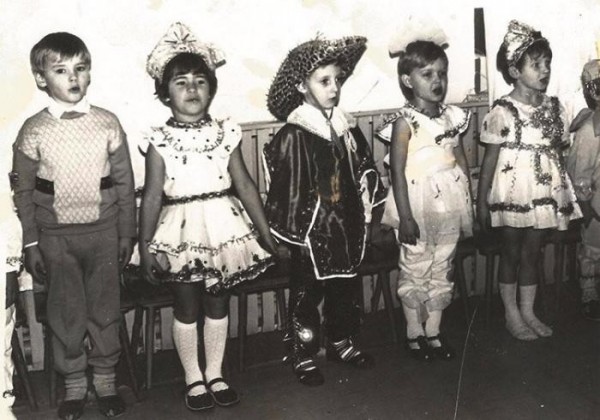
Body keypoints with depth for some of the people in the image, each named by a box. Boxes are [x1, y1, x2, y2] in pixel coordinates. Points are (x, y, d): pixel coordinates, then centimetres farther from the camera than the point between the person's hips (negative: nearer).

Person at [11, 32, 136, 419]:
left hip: (104, 231, 0)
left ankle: (106, 379, 29)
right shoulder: (34, 131, -5)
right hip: (56, 236, 0)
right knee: (66, 314, 10)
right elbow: (23, 191, 1)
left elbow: (125, 182, 2)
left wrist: (127, 233, 2)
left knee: (105, 308, 11)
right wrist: (31, 243, 0)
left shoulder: (108, 124, -4)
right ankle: (74, 384, 27)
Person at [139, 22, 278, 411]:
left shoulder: (226, 133, 0)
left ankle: (215, 373, 30)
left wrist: (266, 233, 4)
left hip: (224, 229, 2)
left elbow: (245, 185, 2)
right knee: (187, 308, 10)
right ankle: (193, 378, 27)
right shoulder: (161, 141, -6)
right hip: (181, 232, -2)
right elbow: (153, 197, -5)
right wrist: (145, 246, -5)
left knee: (218, 304, 13)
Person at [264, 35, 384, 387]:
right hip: (312, 230, -6)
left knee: (346, 288, 18)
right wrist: (292, 232, -15)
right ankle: (302, 355, 18)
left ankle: (342, 342, 36)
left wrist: (365, 213, 10)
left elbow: (365, 170, 13)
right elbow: (287, 186, -15)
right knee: (306, 293, 5)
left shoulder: (347, 127, 4)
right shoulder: (293, 135, -15)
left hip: (348, 226, 6)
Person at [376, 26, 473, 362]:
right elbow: (398, 171, -13)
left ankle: (433, 331, 25)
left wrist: (468, 203, 9)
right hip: (418, 203, -5)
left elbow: (461, 161, 11)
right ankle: (414, 333, 20)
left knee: (442, 267, 12)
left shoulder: (452, 117, 5)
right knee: (416, 269, 5)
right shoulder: (405, 122, -11)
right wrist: (405, 216, -16)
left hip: (449, 204, 6)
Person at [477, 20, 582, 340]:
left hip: (544, 192, 5)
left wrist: (565, 192, 7)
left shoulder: (554, 107, 3)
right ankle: (511, 314, 23)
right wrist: (481, 201, -8)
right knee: (511, 253, 9)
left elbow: (559, 151, 10)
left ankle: (528, 311, 28)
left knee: (532, 253, 14)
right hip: (512, 192, -4)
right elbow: (490, 159, -9)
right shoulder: (502, 112, -13)